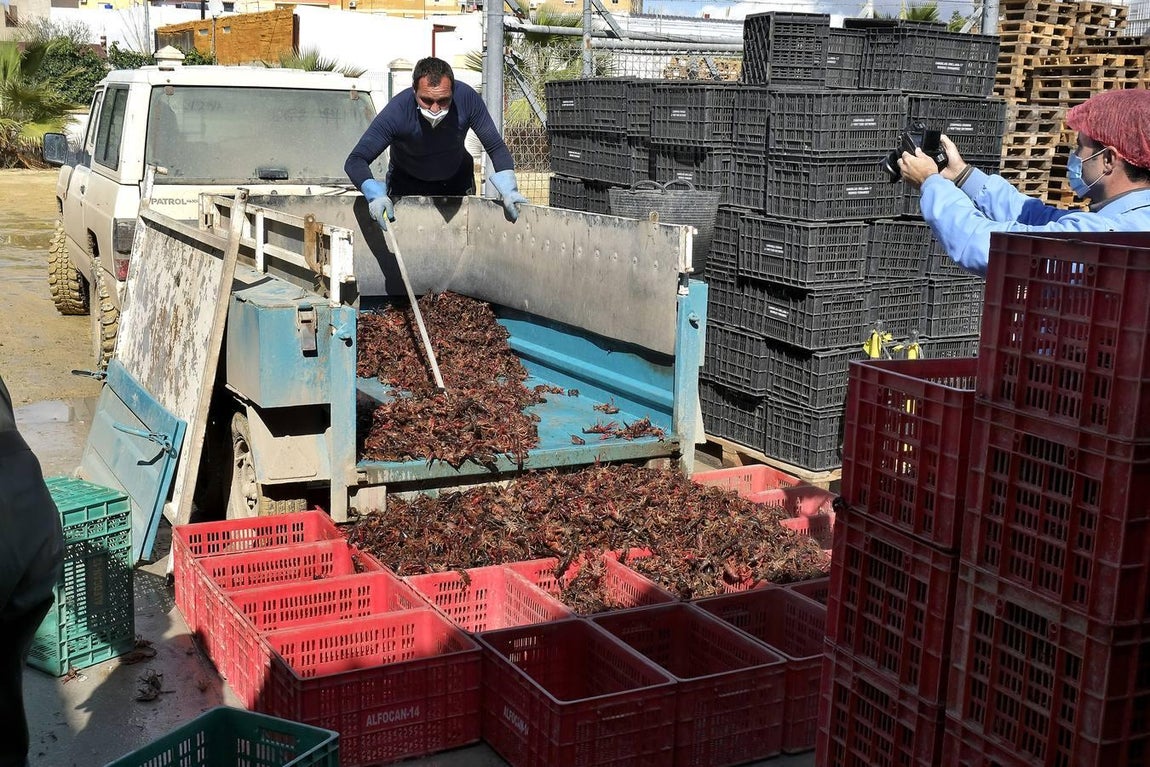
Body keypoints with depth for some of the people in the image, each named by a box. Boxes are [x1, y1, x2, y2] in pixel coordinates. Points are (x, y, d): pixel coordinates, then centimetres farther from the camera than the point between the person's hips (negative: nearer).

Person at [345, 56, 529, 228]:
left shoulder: (467, 98, -30)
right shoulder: (396, 112, -34)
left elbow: (496, 148, -19)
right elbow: (355, 161, -33)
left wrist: (508, 190, -32)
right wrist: (375, 195, -51)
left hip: (457, 180, 2)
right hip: (406, 185, -2)